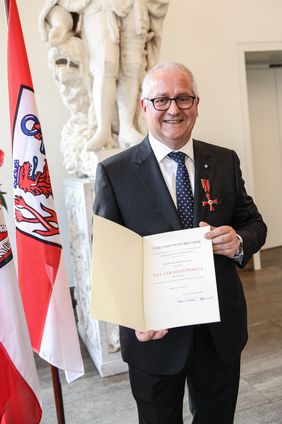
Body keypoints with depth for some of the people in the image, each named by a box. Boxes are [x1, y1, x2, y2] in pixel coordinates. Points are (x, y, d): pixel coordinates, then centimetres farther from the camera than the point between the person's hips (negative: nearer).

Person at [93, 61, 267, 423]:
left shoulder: (225, 161, 1)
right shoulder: (114, 172, -8)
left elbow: (254, 224, 7)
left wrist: (239, 241, -17)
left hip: (221, 329, 3)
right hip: (152, 332, -2)